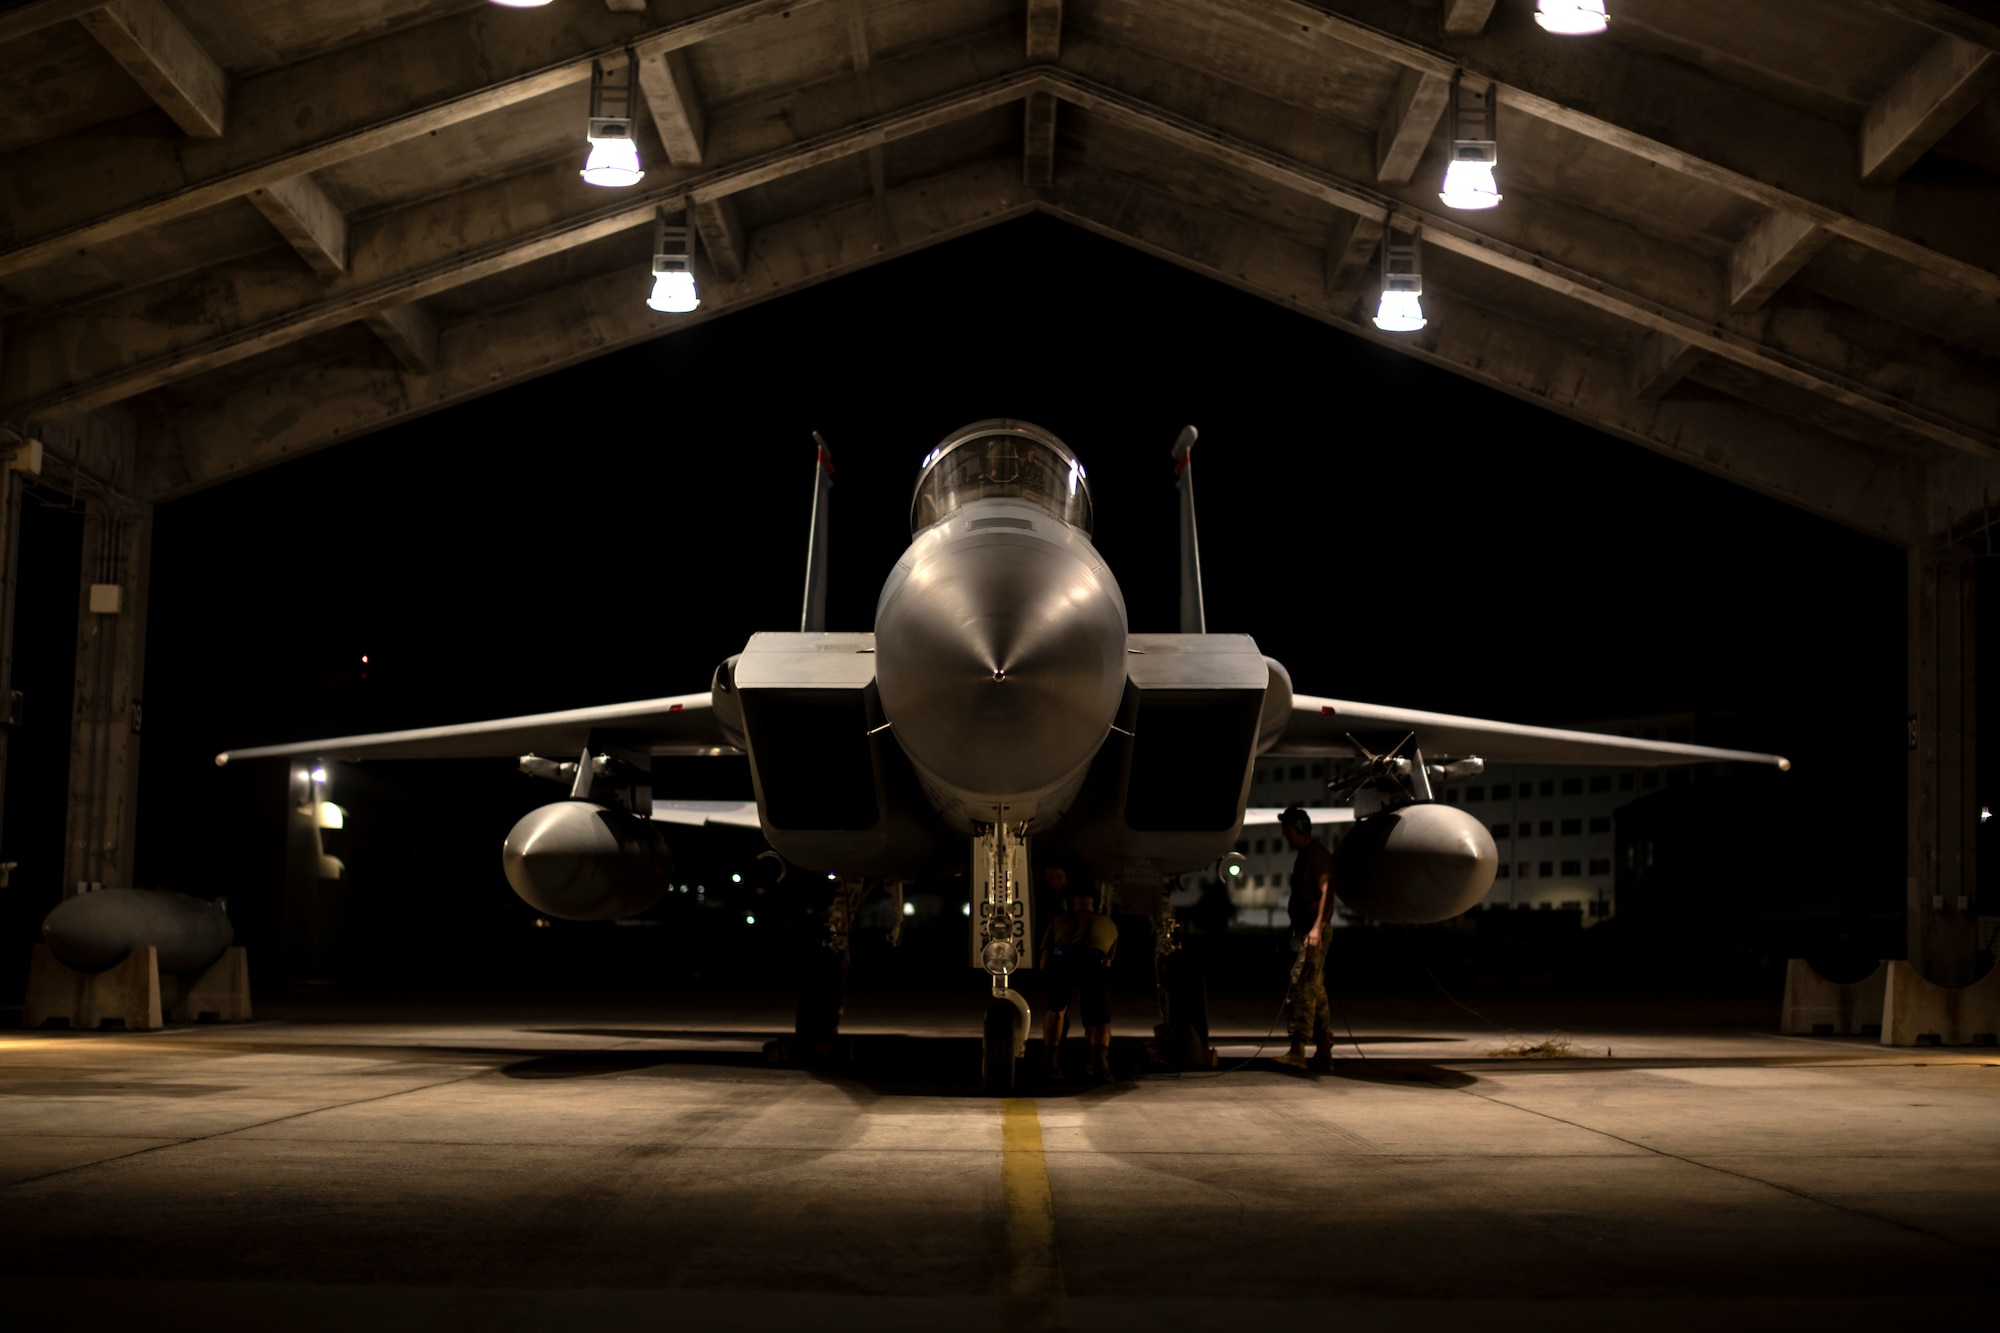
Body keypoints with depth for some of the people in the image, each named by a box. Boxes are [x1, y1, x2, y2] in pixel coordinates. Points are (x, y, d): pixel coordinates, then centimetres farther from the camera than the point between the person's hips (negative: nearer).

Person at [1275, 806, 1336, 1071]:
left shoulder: (1317, 854, -8)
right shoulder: (1302, 856, 20)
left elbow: (1327, 891, -17)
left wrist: (1317, 927, -26)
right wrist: (1291, 935, 22)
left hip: (1314, 931, -10)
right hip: (1301, 931, 10)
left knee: (1301, 989, -17)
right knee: (1316, 993, 10)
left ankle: (1297, 1051, -23)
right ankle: (1324, 1054, 13)